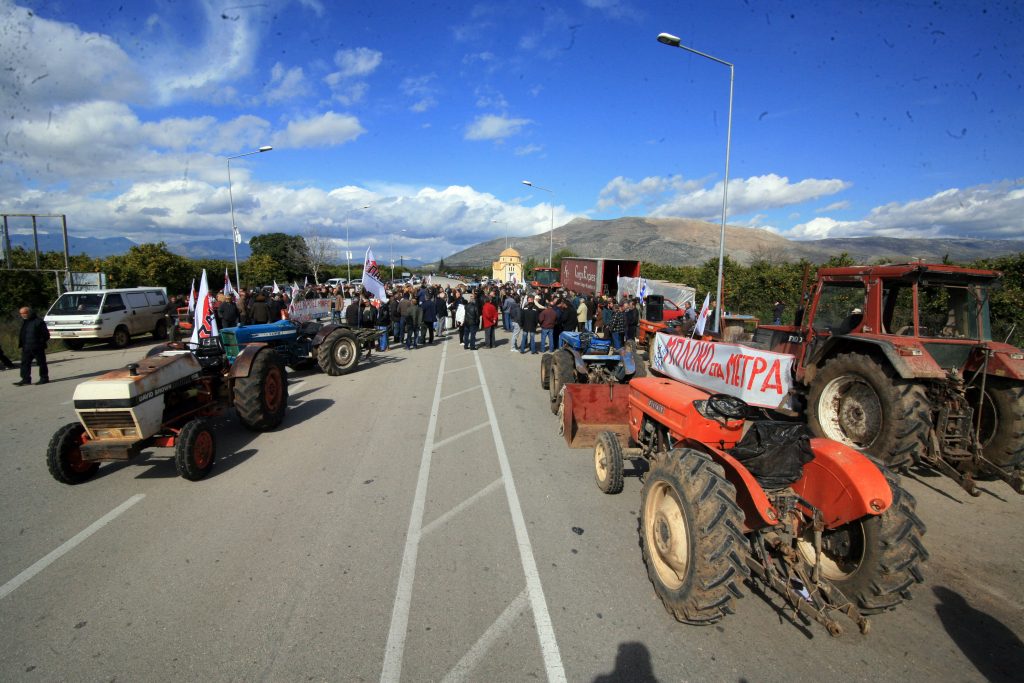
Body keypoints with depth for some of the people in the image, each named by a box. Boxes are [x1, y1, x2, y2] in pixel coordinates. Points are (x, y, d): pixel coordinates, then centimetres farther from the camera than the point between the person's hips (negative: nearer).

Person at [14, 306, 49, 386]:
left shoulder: (38, 321, -10)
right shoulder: (24, 321, 12)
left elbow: (45, 334, -9)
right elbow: (21, 334, 19)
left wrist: (41, 342, -12)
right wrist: (21, 343, 9)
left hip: (37, 347, -7)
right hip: (26, 347, 7)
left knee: (41, 363, 3)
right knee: (25, 363, 5)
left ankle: (44, 378, 12)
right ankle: (26, 379, 10)